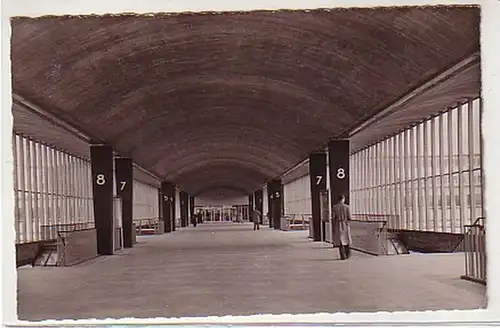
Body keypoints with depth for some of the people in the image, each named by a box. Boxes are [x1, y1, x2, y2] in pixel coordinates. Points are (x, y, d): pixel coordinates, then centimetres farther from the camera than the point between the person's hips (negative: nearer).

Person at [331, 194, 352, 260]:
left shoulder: (334, 207, -6)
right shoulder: (347, 207, -6)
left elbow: (333, 218, -7)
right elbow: (349, 217, -8)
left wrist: (333, 227, 1)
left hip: (338, 225, 0)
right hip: (346, 225, 0)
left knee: (340, 240, 3)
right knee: (346, 239, 16)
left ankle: (343, 256, 0)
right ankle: (348, 254, 24)